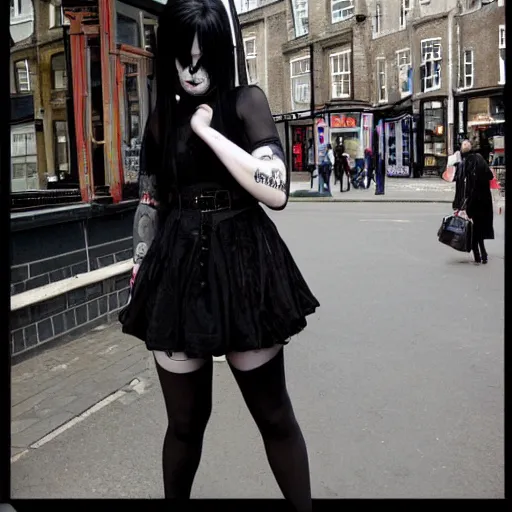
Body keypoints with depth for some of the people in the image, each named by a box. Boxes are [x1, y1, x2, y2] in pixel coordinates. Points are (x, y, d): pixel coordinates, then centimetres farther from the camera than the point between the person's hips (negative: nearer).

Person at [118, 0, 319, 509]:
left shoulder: (247, 101, -3)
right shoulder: (163, 115, 8)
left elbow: (275, 191, -17)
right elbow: (149, 205, 12)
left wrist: (208, 129, -15)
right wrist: (139, 276, 11)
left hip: (242, 265, -2)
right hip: (176, 270, 3)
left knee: (273, 414, 9)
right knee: (184, 420, 12)